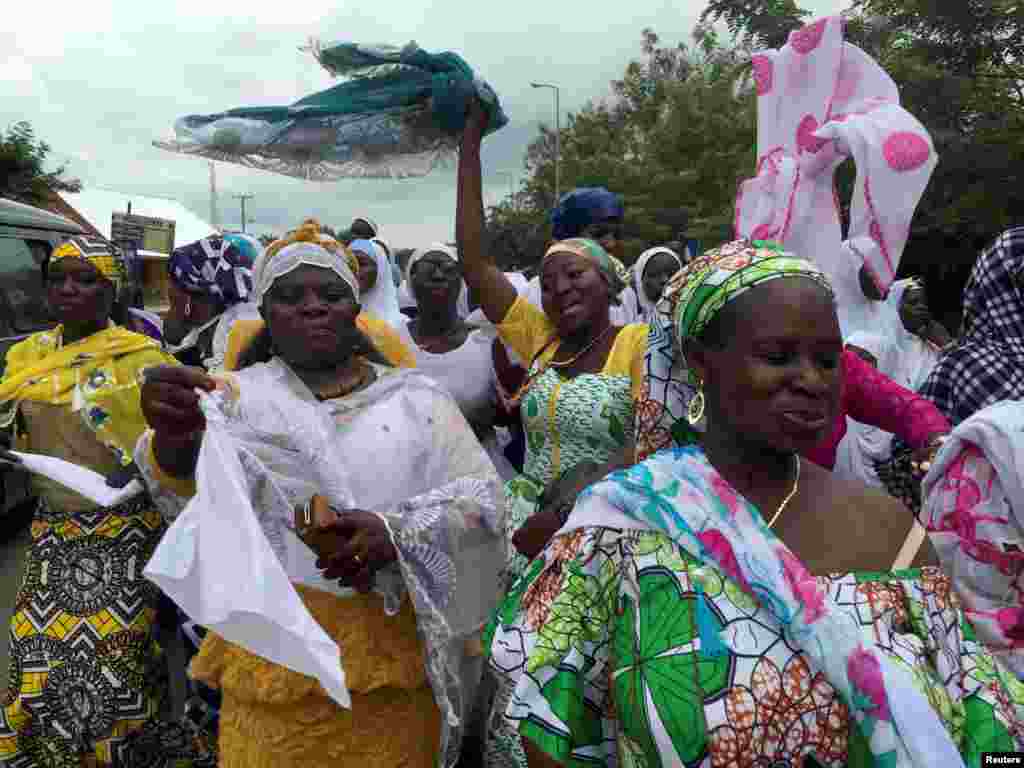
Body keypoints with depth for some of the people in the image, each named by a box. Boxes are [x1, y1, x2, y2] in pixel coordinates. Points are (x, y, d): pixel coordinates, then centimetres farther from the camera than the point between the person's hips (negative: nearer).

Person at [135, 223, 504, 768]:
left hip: (399, 655, 1)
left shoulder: (416, 395, 3)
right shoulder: (238, 395, 1)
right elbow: (195, 495, -17)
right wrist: (175, 440, -40)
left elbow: (482, 497, -3)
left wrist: (397, 533, -21)